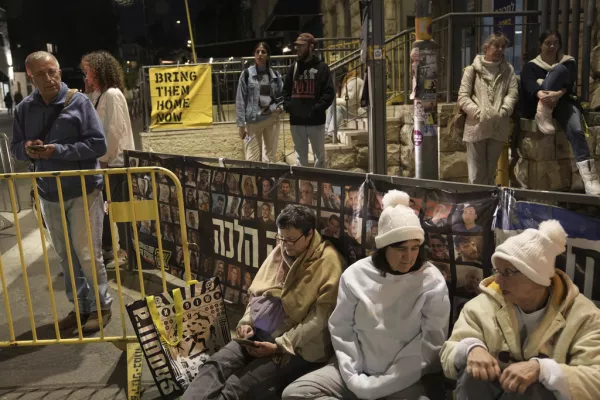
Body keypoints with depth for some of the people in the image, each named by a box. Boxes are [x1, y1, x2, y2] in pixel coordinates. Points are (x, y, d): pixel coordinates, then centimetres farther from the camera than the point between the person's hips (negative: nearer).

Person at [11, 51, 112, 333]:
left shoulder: (79, 102, -10)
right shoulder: (24, 109, 3)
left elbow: (98, 144, -13)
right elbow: (15, 147, 11)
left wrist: (60, 151, -22)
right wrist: (27, 150, -13)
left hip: (84, 192, -4)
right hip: (49, 195, 5)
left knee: (87, 254, -1)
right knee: (66, 256, 13)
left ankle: (102, 305, 18)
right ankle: (80, 306, 28)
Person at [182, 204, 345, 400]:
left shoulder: (328, 263, -12)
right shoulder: (280, 251, 9)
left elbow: (319, 318, -16)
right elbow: (257, 291, 17)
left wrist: (279, 346, -20)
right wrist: (246, 321, -2)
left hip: (297, 346, -7)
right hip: (258, 334, 7)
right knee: (214, 365, -19)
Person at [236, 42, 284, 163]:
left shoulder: (276, 75, 8)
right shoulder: (246, 74, 0)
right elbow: (240, 100, -1)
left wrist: (279, 108, -6)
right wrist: (241, 124, -6)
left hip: (272, 120, 3)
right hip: (253, 121, -3)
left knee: (271, 157, 9)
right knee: (252, 158, -7)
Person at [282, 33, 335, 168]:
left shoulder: (321, 67, -1)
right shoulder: (293, 67, 11)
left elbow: (329, 92, -7)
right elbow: (286, 90, 14)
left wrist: (317, 109, -17)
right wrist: (288, 106, -2)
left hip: (316, 121, -3)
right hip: (296, 121, 4)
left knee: (319, 155, 8)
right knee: (300, 156, 11)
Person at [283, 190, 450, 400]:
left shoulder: (432, 282, -7)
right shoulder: (356, 274, -1)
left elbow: (430, 344, -9)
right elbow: (341, 329, 2)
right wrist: (352, 377, -10)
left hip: (407, 380, -2)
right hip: (357, 372, 3)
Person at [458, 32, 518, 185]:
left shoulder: (508, 70, 14)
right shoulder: (472, 69, 5)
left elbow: (513, 94, 4)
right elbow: (463, 97, -2)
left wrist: (502, 112, -11)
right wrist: (478, 112, -13)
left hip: (498, 127, 3)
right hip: (476, 126, -3)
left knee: (491, 171, 13)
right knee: (476, 174, -2)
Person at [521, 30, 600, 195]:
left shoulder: (569, 62, 16)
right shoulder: (531, 66, 14)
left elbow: (570, 83, -5)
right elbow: (529, 84, -10)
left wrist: (558, 93, -30)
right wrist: (541, 94, -35)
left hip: (564, 102, 1)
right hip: (540, 105, -1)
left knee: (576, 130, -33)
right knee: (559, 70, -25)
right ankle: (544, 115, -36)